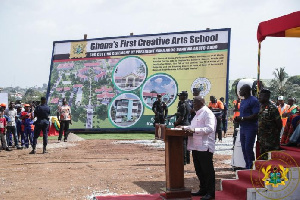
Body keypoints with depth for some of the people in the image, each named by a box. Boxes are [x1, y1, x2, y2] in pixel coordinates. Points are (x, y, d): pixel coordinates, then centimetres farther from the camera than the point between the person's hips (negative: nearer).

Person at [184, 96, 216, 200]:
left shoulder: (207, 113, -10)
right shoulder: (198, 114, 20)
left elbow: (210, 128, -21)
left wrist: (194, 130, -27)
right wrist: (186, 128, 12)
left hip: (205, 147, -10)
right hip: (196, 146, 10)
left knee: (207, 170, -3)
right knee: (199, 170, 14)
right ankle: (203, 189, 25)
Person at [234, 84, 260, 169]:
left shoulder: (253, 100, -13)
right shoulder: (243, 101, 17)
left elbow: (255, 115, -19)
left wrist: (242, 118, -19)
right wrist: (238, 118, 5)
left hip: (250, 128, -9)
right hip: (243, 128, 9)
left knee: (248, 148, -10)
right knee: (244, 148, 11)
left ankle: (251, 167, -1)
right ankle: (247, 167, 20)